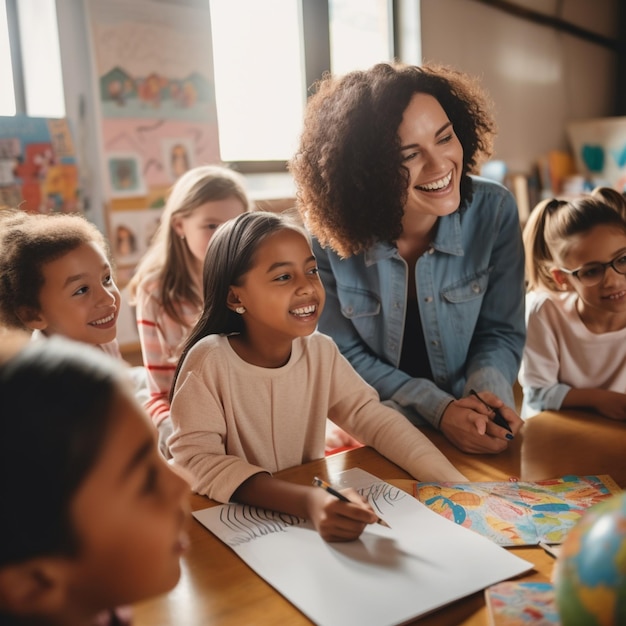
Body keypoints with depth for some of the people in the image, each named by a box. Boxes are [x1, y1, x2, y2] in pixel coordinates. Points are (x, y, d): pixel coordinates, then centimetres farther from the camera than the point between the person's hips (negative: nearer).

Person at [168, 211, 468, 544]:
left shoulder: (321, 351, -3)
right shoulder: (209, 360, -17)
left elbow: (376, 419, -3)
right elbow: (197, 461, -24)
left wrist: (455, 484, -17)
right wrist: (306, 501, -36)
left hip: (310, 516, 3)